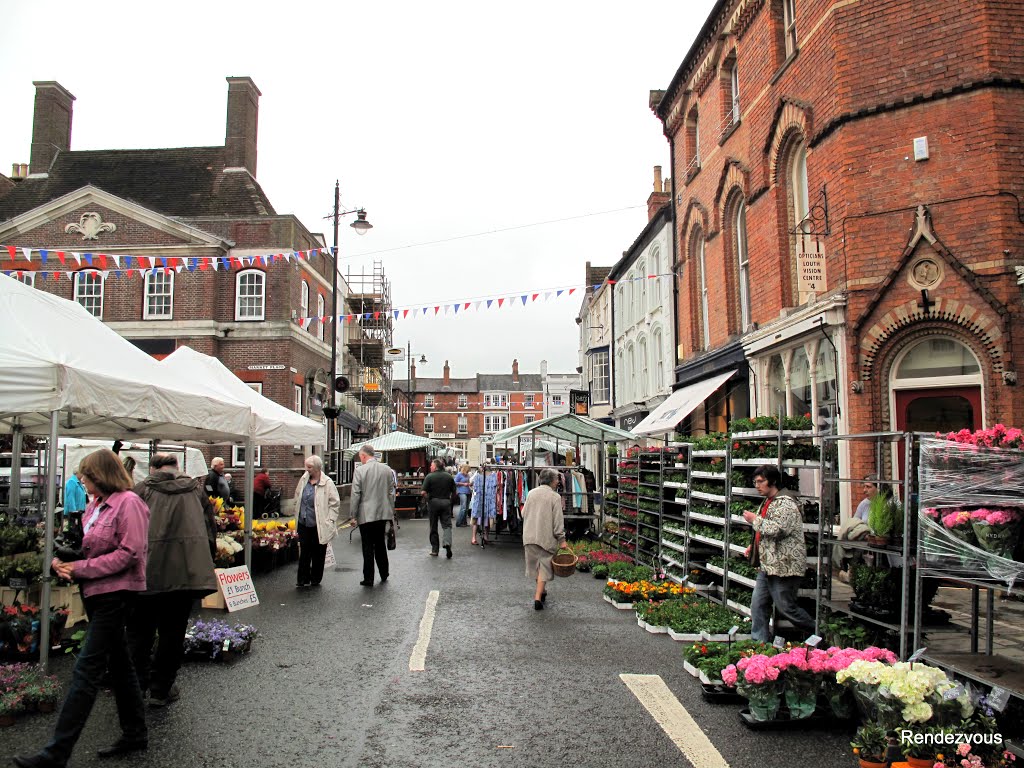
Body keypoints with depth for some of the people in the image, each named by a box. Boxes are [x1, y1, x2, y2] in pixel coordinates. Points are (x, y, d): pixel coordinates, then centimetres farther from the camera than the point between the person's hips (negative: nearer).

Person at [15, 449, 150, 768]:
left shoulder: (128, 503, -15)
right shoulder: (96, 505, 12)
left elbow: (129, 553, -20)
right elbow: (90, 547, 19)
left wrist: (80, 569, -17)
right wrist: (65, 561, -1)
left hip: (116, 595, -9)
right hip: (99, 594, 9)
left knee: (86, 670, -7)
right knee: (119, 663, 15)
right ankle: (135, 734, 27)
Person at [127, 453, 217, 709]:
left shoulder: (142, 490, 6)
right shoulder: (196, 489, 15)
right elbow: (210, 532, 15)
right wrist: (204, 568, 22)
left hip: (147, 571, -2)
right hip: (188, 571, 2)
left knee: (140, 632, 14)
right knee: (173, 632, 12)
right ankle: (161, 690, 17)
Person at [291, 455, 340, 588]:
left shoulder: (327, 483, -10)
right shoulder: (303, 480, 6)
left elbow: (335, 503, -7)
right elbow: (297, 499, 18)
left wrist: (329, 520, -11)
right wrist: (298, 516, 14)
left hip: (320, 526, -4)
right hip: (303, 524, 4)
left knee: (318, 554, 6)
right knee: (304, 552, 5)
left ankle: (315, 579, 19)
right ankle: (302, 579, 12)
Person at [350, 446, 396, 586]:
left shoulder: (359, 471, -11)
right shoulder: (387, 469, 2)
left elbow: (355, 494, -10)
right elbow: (391, 492, 7)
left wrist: (353, 515, -2)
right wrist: (391, 513, 15)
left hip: (366, 515, -4)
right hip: (383, 513, 4)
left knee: (368, 547, 2)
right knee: (380, 543, 18)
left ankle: (368, 579, 7)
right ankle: (384, 574, 27)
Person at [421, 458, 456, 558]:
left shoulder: (429, 477, -8)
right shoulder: (449, 477, 3)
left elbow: (424, 493, -13)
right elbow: (454, 493, 6)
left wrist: (428, 499, 4)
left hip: (433, 502, -2)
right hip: (446, 502, 2)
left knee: (433, 527, 9)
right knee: (447, 525, 3)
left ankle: (434, 550, 14)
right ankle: (447, 544, -21)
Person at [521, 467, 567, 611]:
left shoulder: (531, 493, 5)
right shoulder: (555, 497, -9)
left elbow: (524, 514, 11)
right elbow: (558, 521, -10)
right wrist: (562, 539, -3)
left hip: (529, 536, 5)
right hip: (547, 536, -5)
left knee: (535, 565, 18)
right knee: (544, 567, 1)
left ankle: (541, 591, 33)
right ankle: (538, 597, -5)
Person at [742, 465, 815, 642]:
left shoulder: (786, 503, -16)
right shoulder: (768, 502, 16)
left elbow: (777, 529, -28)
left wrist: (754, 519, -15)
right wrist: (755, 546, 14)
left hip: (783, 566, -10)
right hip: (767, 565, 10)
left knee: (786, 607, 0)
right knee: (758, 605, 7)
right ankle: (759, 643, 14)